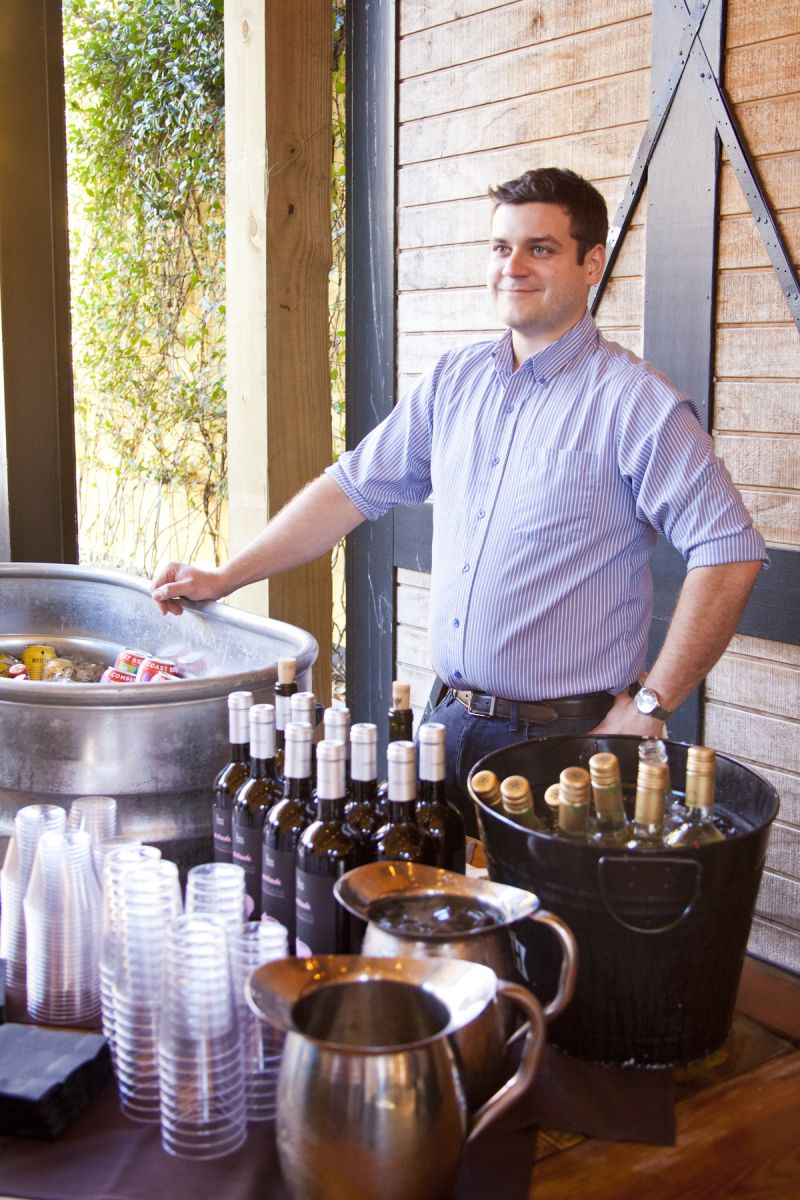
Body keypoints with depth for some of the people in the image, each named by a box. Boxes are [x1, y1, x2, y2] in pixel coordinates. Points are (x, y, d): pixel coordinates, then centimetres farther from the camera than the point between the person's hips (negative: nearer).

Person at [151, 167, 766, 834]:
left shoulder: (636, 402, -11)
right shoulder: (455, 380, 8)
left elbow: (729, 554, -14)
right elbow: (355, 487, 13)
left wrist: (649, 709, -14)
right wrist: (223, 579, 9)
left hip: (564, 738, -5)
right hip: (451, 722, 6)